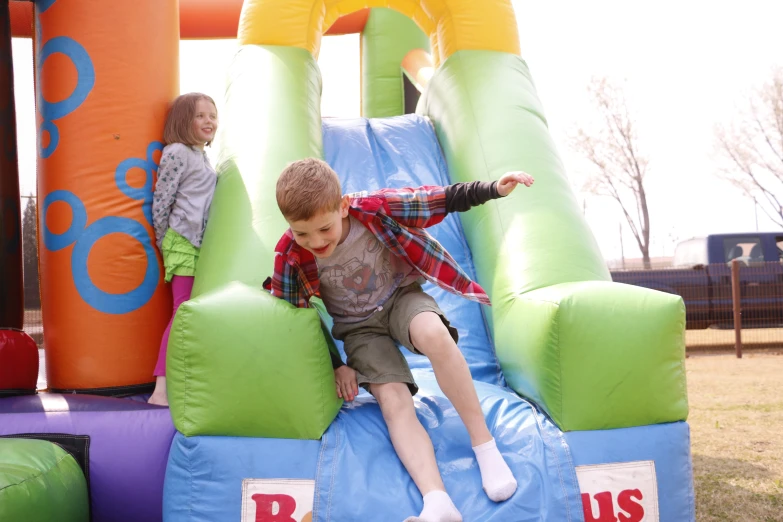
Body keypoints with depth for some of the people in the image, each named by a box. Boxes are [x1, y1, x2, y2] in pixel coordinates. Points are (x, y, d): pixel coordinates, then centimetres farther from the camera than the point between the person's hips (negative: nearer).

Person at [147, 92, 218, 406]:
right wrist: (164, 242, -3)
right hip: (183, 243, -8)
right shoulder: (177, 153, -7)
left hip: (201, 244, 8)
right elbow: (161, 201, -8)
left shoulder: (202, 156, 19)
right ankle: (161, 389, -16)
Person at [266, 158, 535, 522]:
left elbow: (440, 200, -17)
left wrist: (493, 189, -27)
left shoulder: (374, 209, -26)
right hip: (360, 328, 1)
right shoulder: (291, 256, -22)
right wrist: (335, 365, -5)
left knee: (434, 335, -35)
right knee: (394, 403, -21)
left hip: (400, 295, -1)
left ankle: (484, 444, -23)